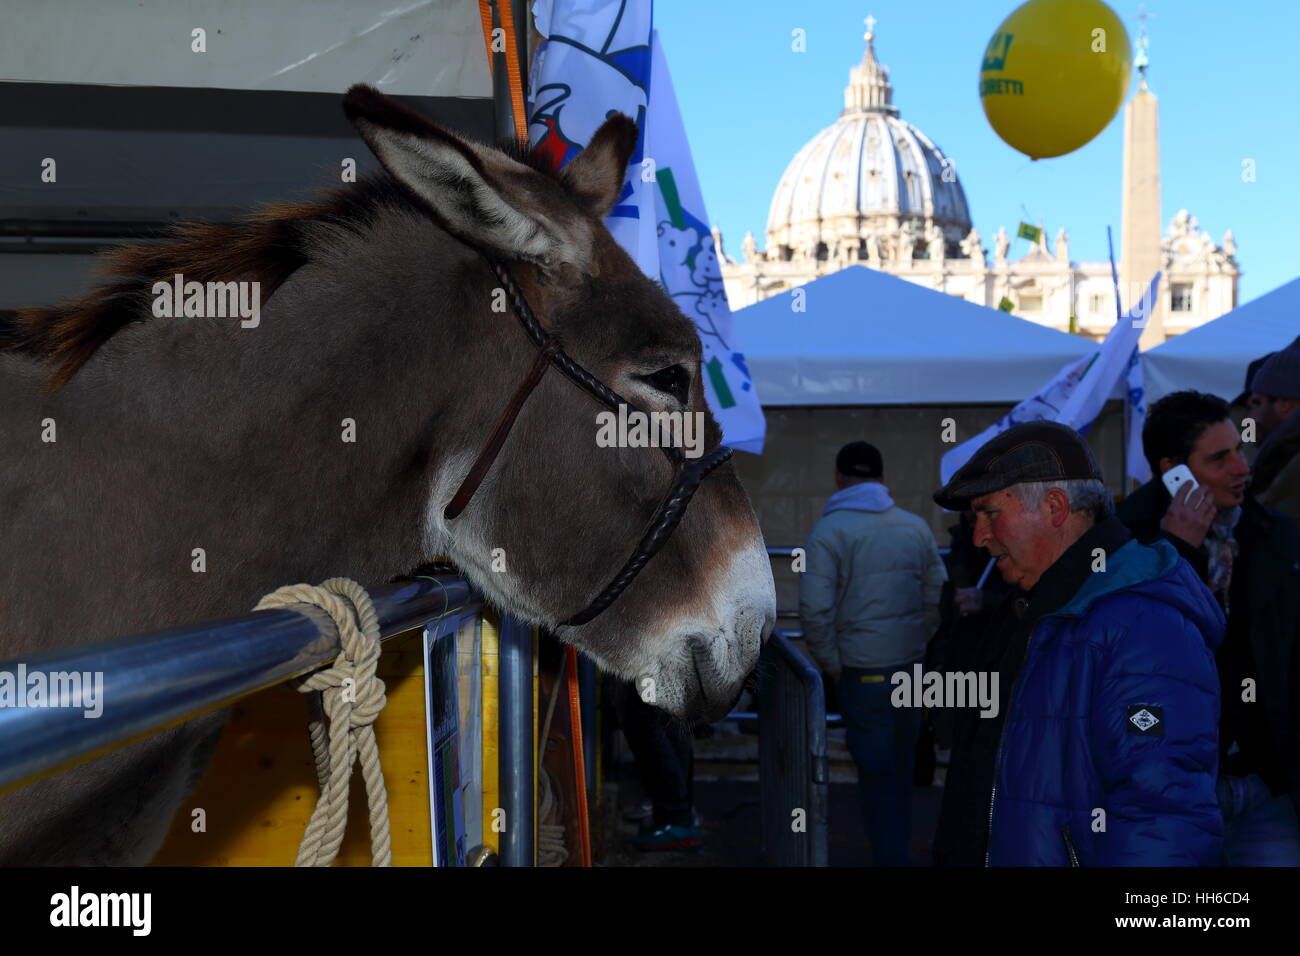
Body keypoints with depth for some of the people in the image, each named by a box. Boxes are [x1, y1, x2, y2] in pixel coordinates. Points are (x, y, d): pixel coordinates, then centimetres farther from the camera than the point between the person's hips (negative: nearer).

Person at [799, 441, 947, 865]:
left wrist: (831, 665, -5)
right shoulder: (915, 527, 4)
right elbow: (937, 596, 5)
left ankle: (890, 855, 9)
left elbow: (816, 611, -17)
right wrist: (916, 643, 14)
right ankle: (898, 845, 33)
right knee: (902, 767, 20)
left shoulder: (828, 532, -10)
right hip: (912, 668, 5)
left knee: (876, 772, 5)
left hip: (863, 671, -5)